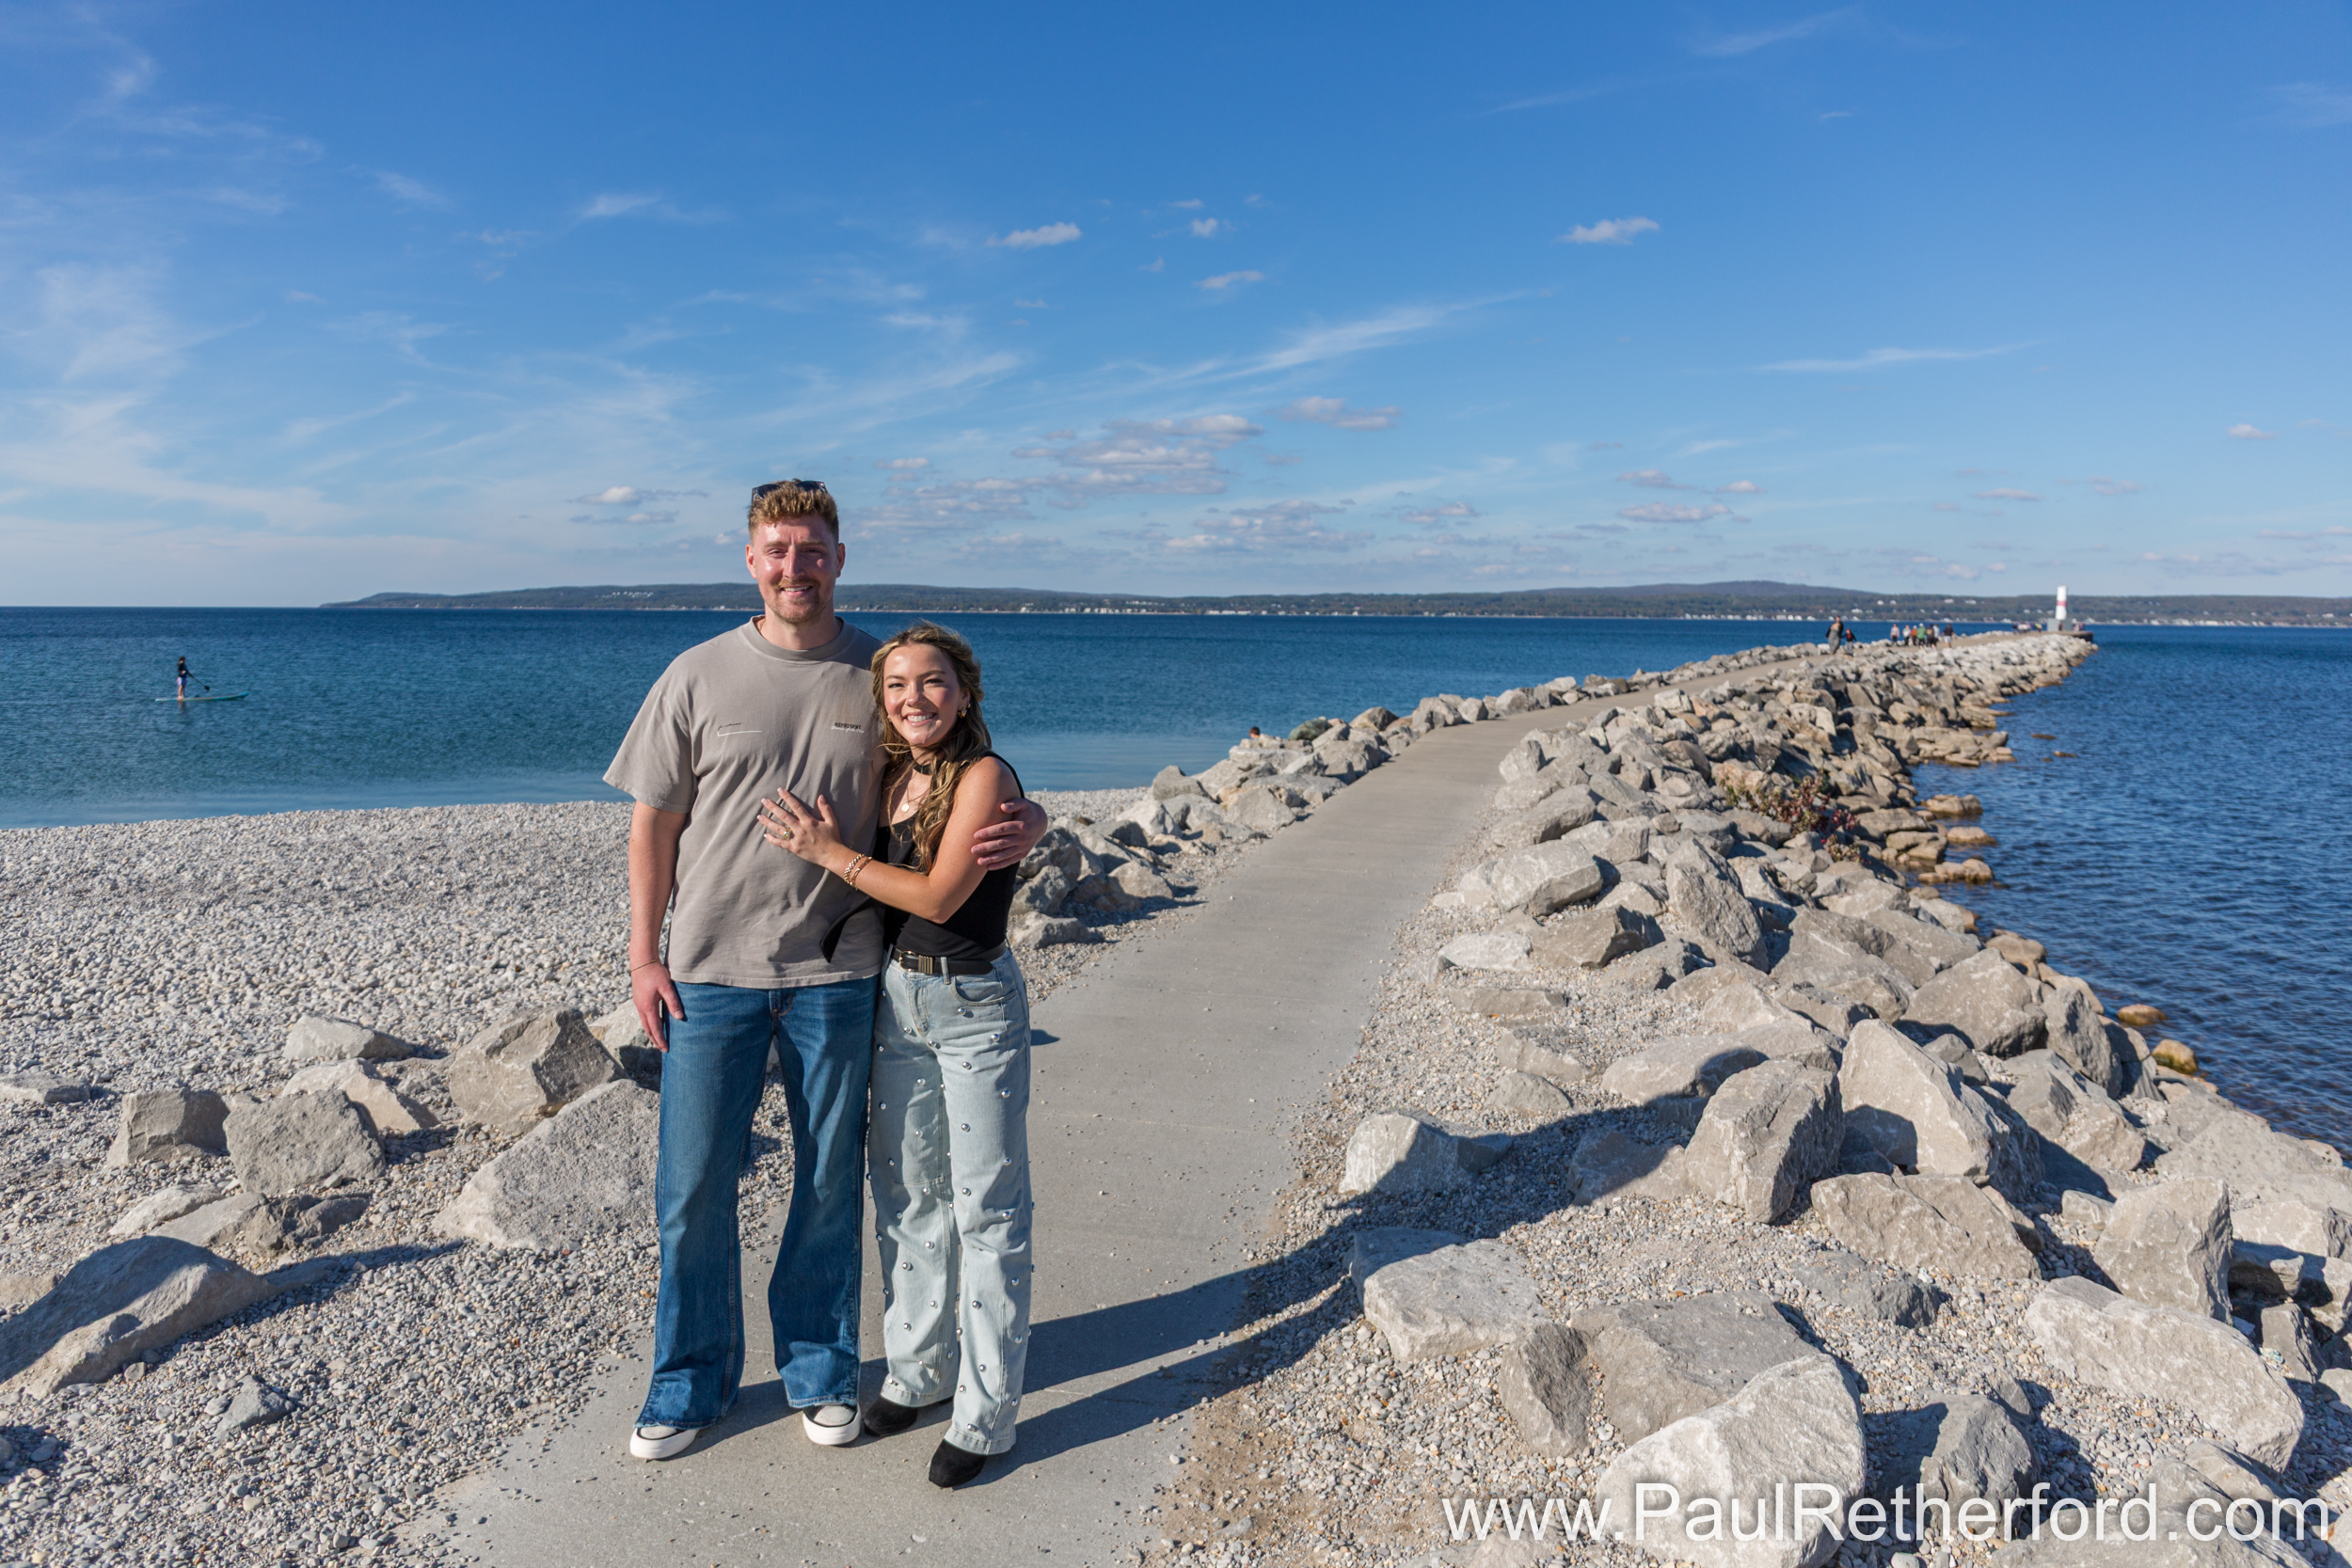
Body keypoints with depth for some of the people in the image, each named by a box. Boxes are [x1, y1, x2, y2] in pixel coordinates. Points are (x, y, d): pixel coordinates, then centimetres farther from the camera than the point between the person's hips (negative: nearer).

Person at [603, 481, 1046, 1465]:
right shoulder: (698, 677, 0)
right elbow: (652, 825, 5)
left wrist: (1021, 827, -13)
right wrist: (643, 957, 1)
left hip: (836, 975, 0)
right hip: (709, 972, 0)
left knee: (830, 1184, 12)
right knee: (692, 1188, 8)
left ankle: (820, 1370, 32)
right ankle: (691, 1382, 29)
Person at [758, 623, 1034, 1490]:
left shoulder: (984, 775, -15)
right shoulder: (893, 778, 7)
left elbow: (939, 896, -20)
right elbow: (881, 893, 13)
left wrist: (829, 853, -16)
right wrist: (832, 841, -2)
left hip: (975, 1005, -7)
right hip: (898, 996, 7)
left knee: (984, 1208, 1)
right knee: (907, 1194, 16)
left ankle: (985, 1411, 13)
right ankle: (918, 1370, 34)